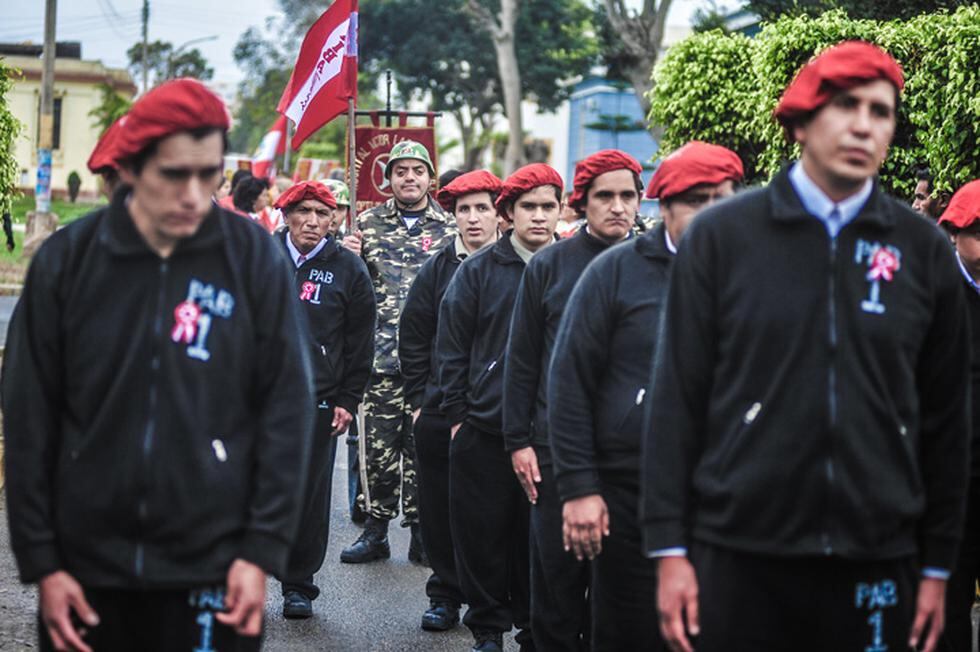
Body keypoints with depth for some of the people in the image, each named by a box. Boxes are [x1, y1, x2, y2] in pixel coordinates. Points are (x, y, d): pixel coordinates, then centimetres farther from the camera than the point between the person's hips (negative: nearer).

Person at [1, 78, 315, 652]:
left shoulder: (255, 257, -3)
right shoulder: (67, 258, -1)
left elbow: (288, 406, -1)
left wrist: (264, 549, -6)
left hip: (213, 567, -1)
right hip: (88, 565, 1)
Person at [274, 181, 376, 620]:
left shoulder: (348, 269, 5)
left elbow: (360, 343, 7)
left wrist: (348, 401, 2)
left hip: (318, 402, 0)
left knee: (310, 497, 3)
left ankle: (299, 584, 14)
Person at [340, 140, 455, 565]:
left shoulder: (448, 228, 8)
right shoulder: (368, 224, 10)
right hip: (380, 355, 1)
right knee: (378, 445, 1)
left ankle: (421, 530, 12)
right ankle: (375, 529, 12)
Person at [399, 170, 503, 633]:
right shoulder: (436, 270, 7)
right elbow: (412, 340, 11)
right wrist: (419, 399, 6)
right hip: (439, 413, 2)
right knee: (439, 510, 6)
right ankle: (445, 594, 19)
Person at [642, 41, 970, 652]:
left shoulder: (925, 251, 5)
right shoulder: (722, 235, 0)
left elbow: (946, 422, 9)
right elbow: (677, 400, 0)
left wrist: (938, 566, 8)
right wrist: (670, 549, -3)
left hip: (877, 561, 2)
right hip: (739, 554, -1)